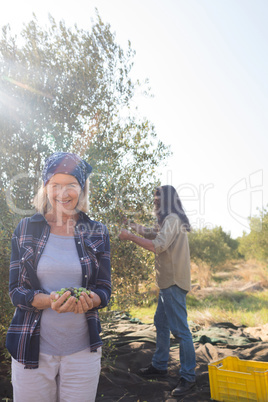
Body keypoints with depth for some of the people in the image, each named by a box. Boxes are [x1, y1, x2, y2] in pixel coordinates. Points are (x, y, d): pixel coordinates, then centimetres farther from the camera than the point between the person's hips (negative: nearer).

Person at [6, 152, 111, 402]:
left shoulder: (97, 234, 0)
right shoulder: (25, 230, -1)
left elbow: (104, 289, 2)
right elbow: (15, 291, -2)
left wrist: (90, 300, -21)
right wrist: (48, 300, -22)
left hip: (83, 351, 1)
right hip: (31, 348, 0)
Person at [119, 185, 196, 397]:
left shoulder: (172, 219, -16)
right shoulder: (169, 220, 17)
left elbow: (157, 246, -24)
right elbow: (152, 233, 22)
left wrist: (130, 237, -17)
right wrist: (135, 226, 12)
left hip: (174, 283, -11)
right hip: (168, 282, 11)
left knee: (180, 329, -4)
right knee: (161, 323, 19)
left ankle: (188, 377, 6)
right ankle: (159, 365, 32)